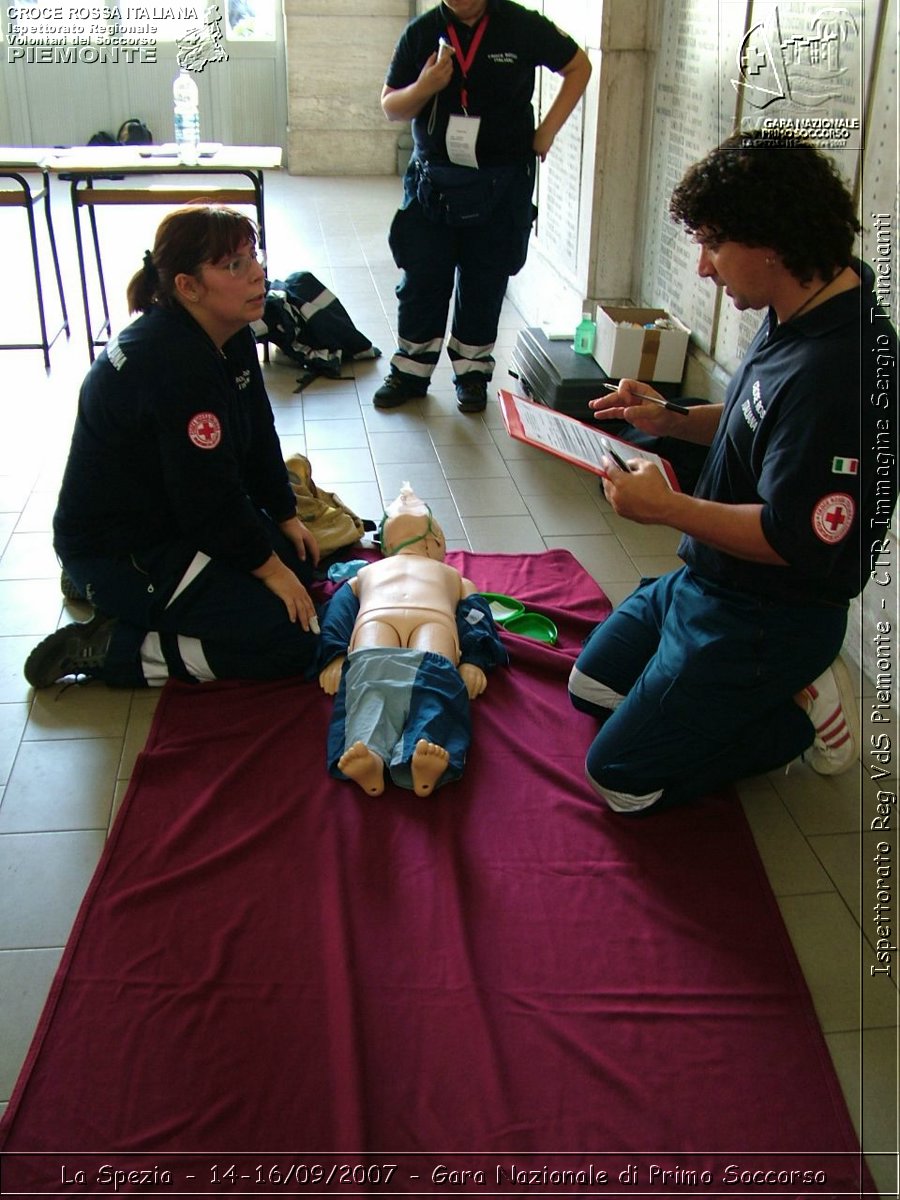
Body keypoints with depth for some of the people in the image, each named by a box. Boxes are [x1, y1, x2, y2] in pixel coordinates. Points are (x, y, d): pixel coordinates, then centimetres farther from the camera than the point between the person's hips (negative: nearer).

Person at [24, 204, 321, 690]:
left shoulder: (230, 336, 1)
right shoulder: (171, 363, -29)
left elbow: (259, 435, 13)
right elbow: (211, 495, -24)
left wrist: (285, 518, 12)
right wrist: (266, 565, -12)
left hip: (172, 519, 10)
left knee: (301, 559, 18)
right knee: (290, 641, -13)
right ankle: (106, 649, -6)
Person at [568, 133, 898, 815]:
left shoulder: (837, 370, -32)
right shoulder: (797, 316, -1)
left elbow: (795, 540, -31)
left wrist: (667, 508, -23)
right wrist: (671, 420, 0)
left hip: (765, 621, -10)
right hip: (705, 582, 10)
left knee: (621, 776, -5)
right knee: (592, 685, 22)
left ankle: (801, 713, 7)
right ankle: (784, 685, 18)